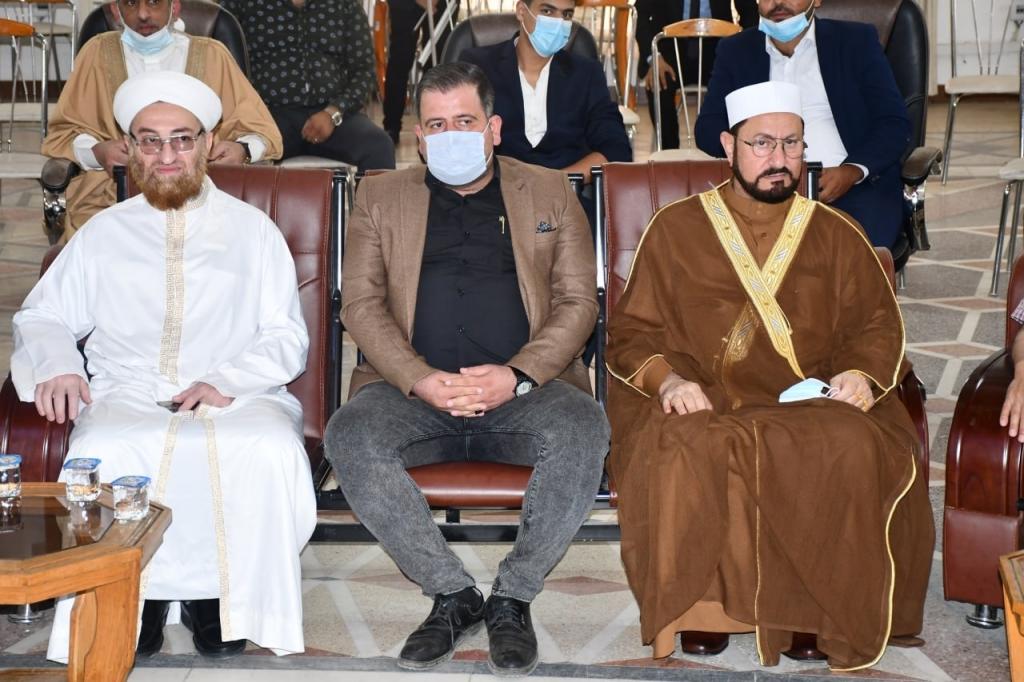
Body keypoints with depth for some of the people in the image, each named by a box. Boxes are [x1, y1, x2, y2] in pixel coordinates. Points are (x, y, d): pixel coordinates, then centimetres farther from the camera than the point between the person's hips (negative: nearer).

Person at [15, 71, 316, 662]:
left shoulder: (252, 229, 17)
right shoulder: (103, 233, 22)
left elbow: (287, 337, 10)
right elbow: (41, 318, 19)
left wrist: (227, 380, -10)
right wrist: (56, 364, -6)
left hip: (235, 398, 0)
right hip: (125, 396, 1)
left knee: (273, 450, -35)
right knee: (105, 455, -35)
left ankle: (222, 593, -16)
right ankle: (133, 591, -15)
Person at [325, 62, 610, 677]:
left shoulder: (550, 193, 14)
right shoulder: (381, 198, 15)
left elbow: (578, 302, 6)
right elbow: (362, 304, 6)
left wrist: (518, 375, -12)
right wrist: (419, 380, -12)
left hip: (522, 390, 0)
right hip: (414, 391, 1)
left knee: (583, 429, -32)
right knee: (349, 436, -30)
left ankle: (513, 597, -15)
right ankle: (454, 596, -15)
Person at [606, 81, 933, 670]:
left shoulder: (837, 234, 18)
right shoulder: (676, 228, 14)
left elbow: (878, 323, 16)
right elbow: (632, 331, 10)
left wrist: (862, 374, -7)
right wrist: (665, 378, -11)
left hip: (815, 401, 1)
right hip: (701, 401, -1)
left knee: (856, 451, -34)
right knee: (682, 455, -37)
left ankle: (837, 622, -18)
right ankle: (686, 616, -20)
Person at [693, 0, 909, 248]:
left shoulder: (857, 41, 11)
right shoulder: (735, 51, 17)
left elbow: (895, 123, 4)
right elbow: (708, 128, 8)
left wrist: (853, 171, -16)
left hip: (856, 184, -1)